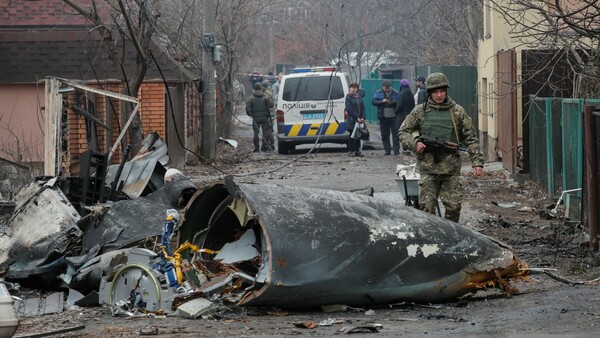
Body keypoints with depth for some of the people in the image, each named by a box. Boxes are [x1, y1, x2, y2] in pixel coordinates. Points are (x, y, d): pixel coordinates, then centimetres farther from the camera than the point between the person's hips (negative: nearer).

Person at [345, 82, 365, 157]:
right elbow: (349, 109, -12)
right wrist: (357, 117, -15)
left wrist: (362, 117, -4)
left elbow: (363, 108, 11)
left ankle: (357, 151, 13)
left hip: (359, 120, 5)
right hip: (352, 119, -5)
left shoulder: (359, 97, 13)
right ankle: (351, 151, 1)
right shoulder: (348, 97, -3)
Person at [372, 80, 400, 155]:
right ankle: (387, 150, 11)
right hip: (383, 117, 2)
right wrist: (381, 101, -16)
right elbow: (373, 101, -2)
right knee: (385, 135, 4)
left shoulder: (395, 93, 3)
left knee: (395, 133, -4)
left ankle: (396, 150, -1)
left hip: (393, 117, -1)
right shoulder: (378, 93, 5)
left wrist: (393, 102, -19)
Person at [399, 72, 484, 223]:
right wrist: (414, 143, -10)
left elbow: (470, 138, 6)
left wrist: (477, 162, -2)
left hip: (451, 168, 1)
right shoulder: (420, 111, 5)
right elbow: (403, 132, 11)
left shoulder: (457, 112, 5)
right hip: (428, 167, 0)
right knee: (427, 207, -4)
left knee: (454, 207, -1)